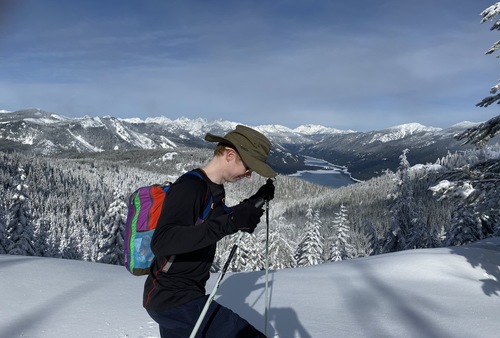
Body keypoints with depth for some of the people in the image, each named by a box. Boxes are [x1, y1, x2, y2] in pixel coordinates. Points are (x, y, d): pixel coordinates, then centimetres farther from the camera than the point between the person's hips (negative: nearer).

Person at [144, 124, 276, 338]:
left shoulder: (215, 189, 5)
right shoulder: (189, 187, -22)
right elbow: (161, 243, -34)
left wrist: (254, 202, 11)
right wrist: (228, 223, -41)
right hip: (174, 300, -10)